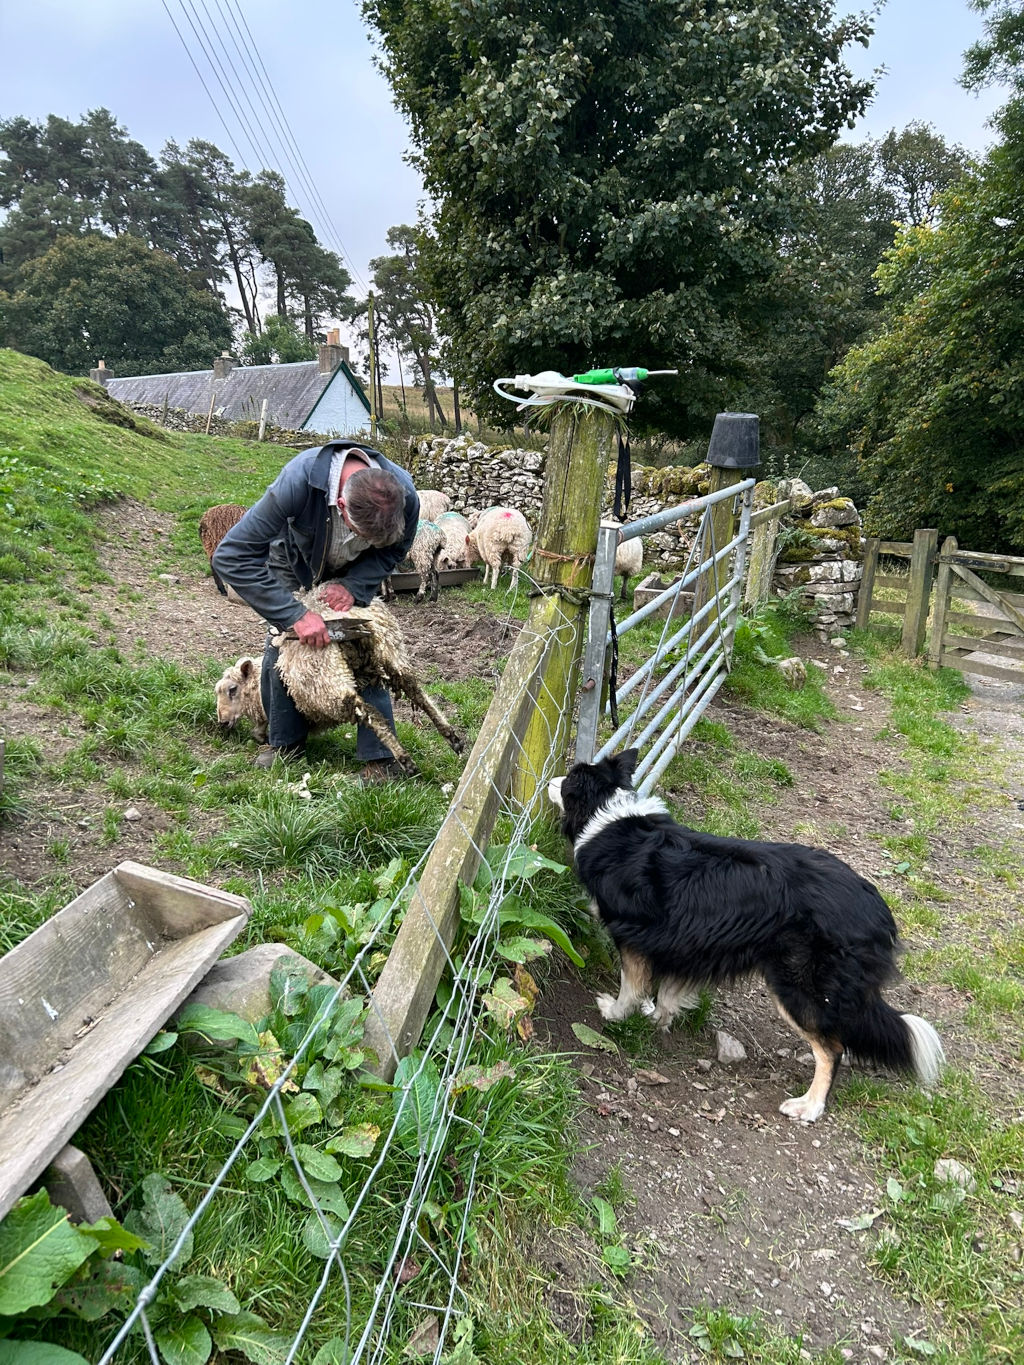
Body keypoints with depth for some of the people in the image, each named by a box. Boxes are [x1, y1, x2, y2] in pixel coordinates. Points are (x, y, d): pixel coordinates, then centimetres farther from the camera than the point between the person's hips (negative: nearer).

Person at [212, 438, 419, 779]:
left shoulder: (404, 495, -35)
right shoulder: (298, 481, -45)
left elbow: (394, 549, -11)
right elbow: (231, 556, -41)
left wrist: (353, 585, -29)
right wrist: (295, 615, -44)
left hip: (354, 573, 1)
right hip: (295, 565, -1)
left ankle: (380, 757, -1)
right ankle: (285, 741, 14)